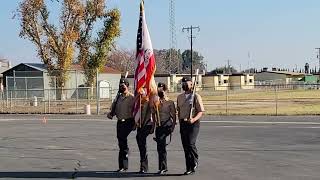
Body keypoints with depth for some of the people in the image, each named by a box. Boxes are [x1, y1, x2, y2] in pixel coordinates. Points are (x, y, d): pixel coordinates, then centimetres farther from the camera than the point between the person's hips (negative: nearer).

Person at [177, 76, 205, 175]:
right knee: (185, 145, 5)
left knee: (191, 143, -17)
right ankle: (189, 168, 13)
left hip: (193, 123, -5)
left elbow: (201, 111, -6)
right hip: (183, 123, 5)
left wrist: (194, 119, -22)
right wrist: (180, 121, 13)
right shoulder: (179, 97, 13)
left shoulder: (196, 96, -4)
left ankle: (195, 160, 10)